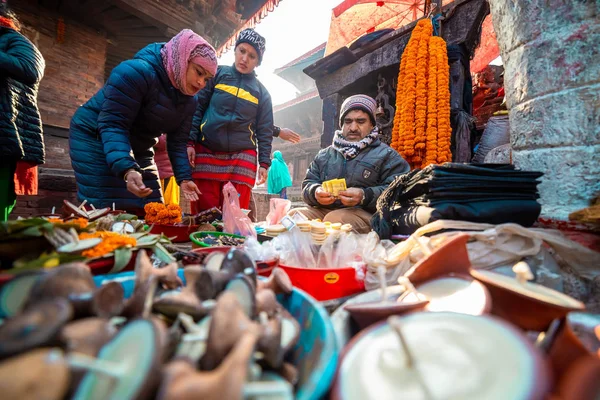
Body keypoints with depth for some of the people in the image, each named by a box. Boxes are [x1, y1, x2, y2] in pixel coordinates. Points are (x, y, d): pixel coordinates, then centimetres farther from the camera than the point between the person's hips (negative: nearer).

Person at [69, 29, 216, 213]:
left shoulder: (188, 100, -2)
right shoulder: (137, 72, -25)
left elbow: (177, 142, -2)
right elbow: (113, 124, -31)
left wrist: (184, 178, -15)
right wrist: (127, 169, -45)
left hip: (138, 150, 7)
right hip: (95, 141, -7)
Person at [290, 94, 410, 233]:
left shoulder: (386, 155, 10)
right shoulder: (324, 155, 24)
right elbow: (308, 184, 19)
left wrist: (365, 196, -21)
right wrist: (316, 192, -7)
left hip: (364, 213, -3)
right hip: (322, 210, 4)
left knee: (335, 219, -36)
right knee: (293, 215, -25)